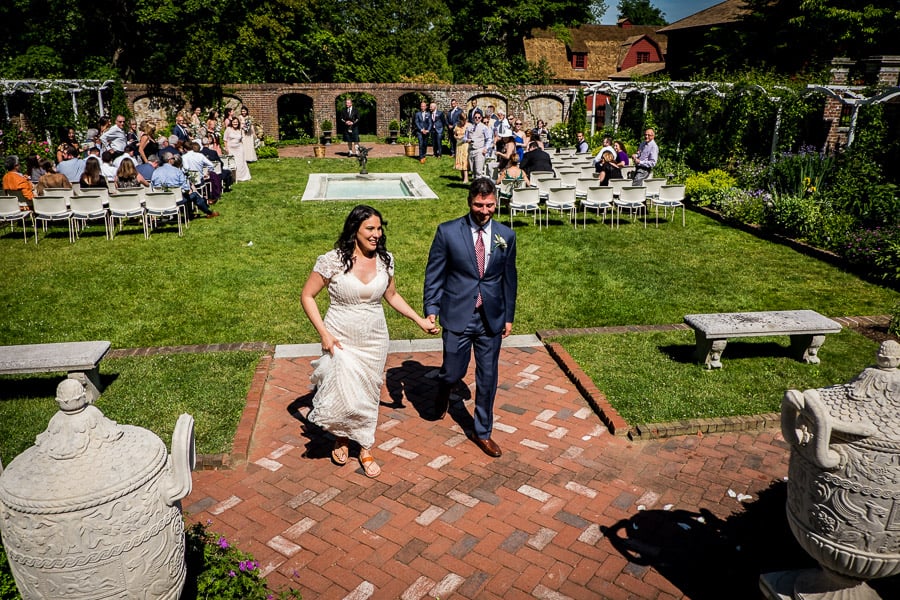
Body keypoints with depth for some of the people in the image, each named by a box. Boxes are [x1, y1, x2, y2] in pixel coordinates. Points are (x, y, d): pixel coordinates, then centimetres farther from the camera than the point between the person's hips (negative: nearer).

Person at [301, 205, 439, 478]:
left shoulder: (384, 259, -4)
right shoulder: (332, 260, -16)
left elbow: (391, 295, 11)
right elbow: (307, 296, -8)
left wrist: (420, 320, 7)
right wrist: (324, 333, -15)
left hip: (374, 340, 3)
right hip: (340, 340, -3)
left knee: (368, 395, 13)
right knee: (343, 395, 1)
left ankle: (365, 449, 33)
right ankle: (340, 438, 34)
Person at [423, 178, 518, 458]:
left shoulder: (506, 236, 1)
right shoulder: (448, 232, -8)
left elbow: (509, 278, 8)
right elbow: (434, 273, -3)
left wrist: (509, 316, 9)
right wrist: (431, 309, -8)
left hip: (491, 319, 2)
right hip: (457, 317, -2)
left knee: (487, 378, 10)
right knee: (454, 372, 7)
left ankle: (482, 432, 29)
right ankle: (444, 390, 46)